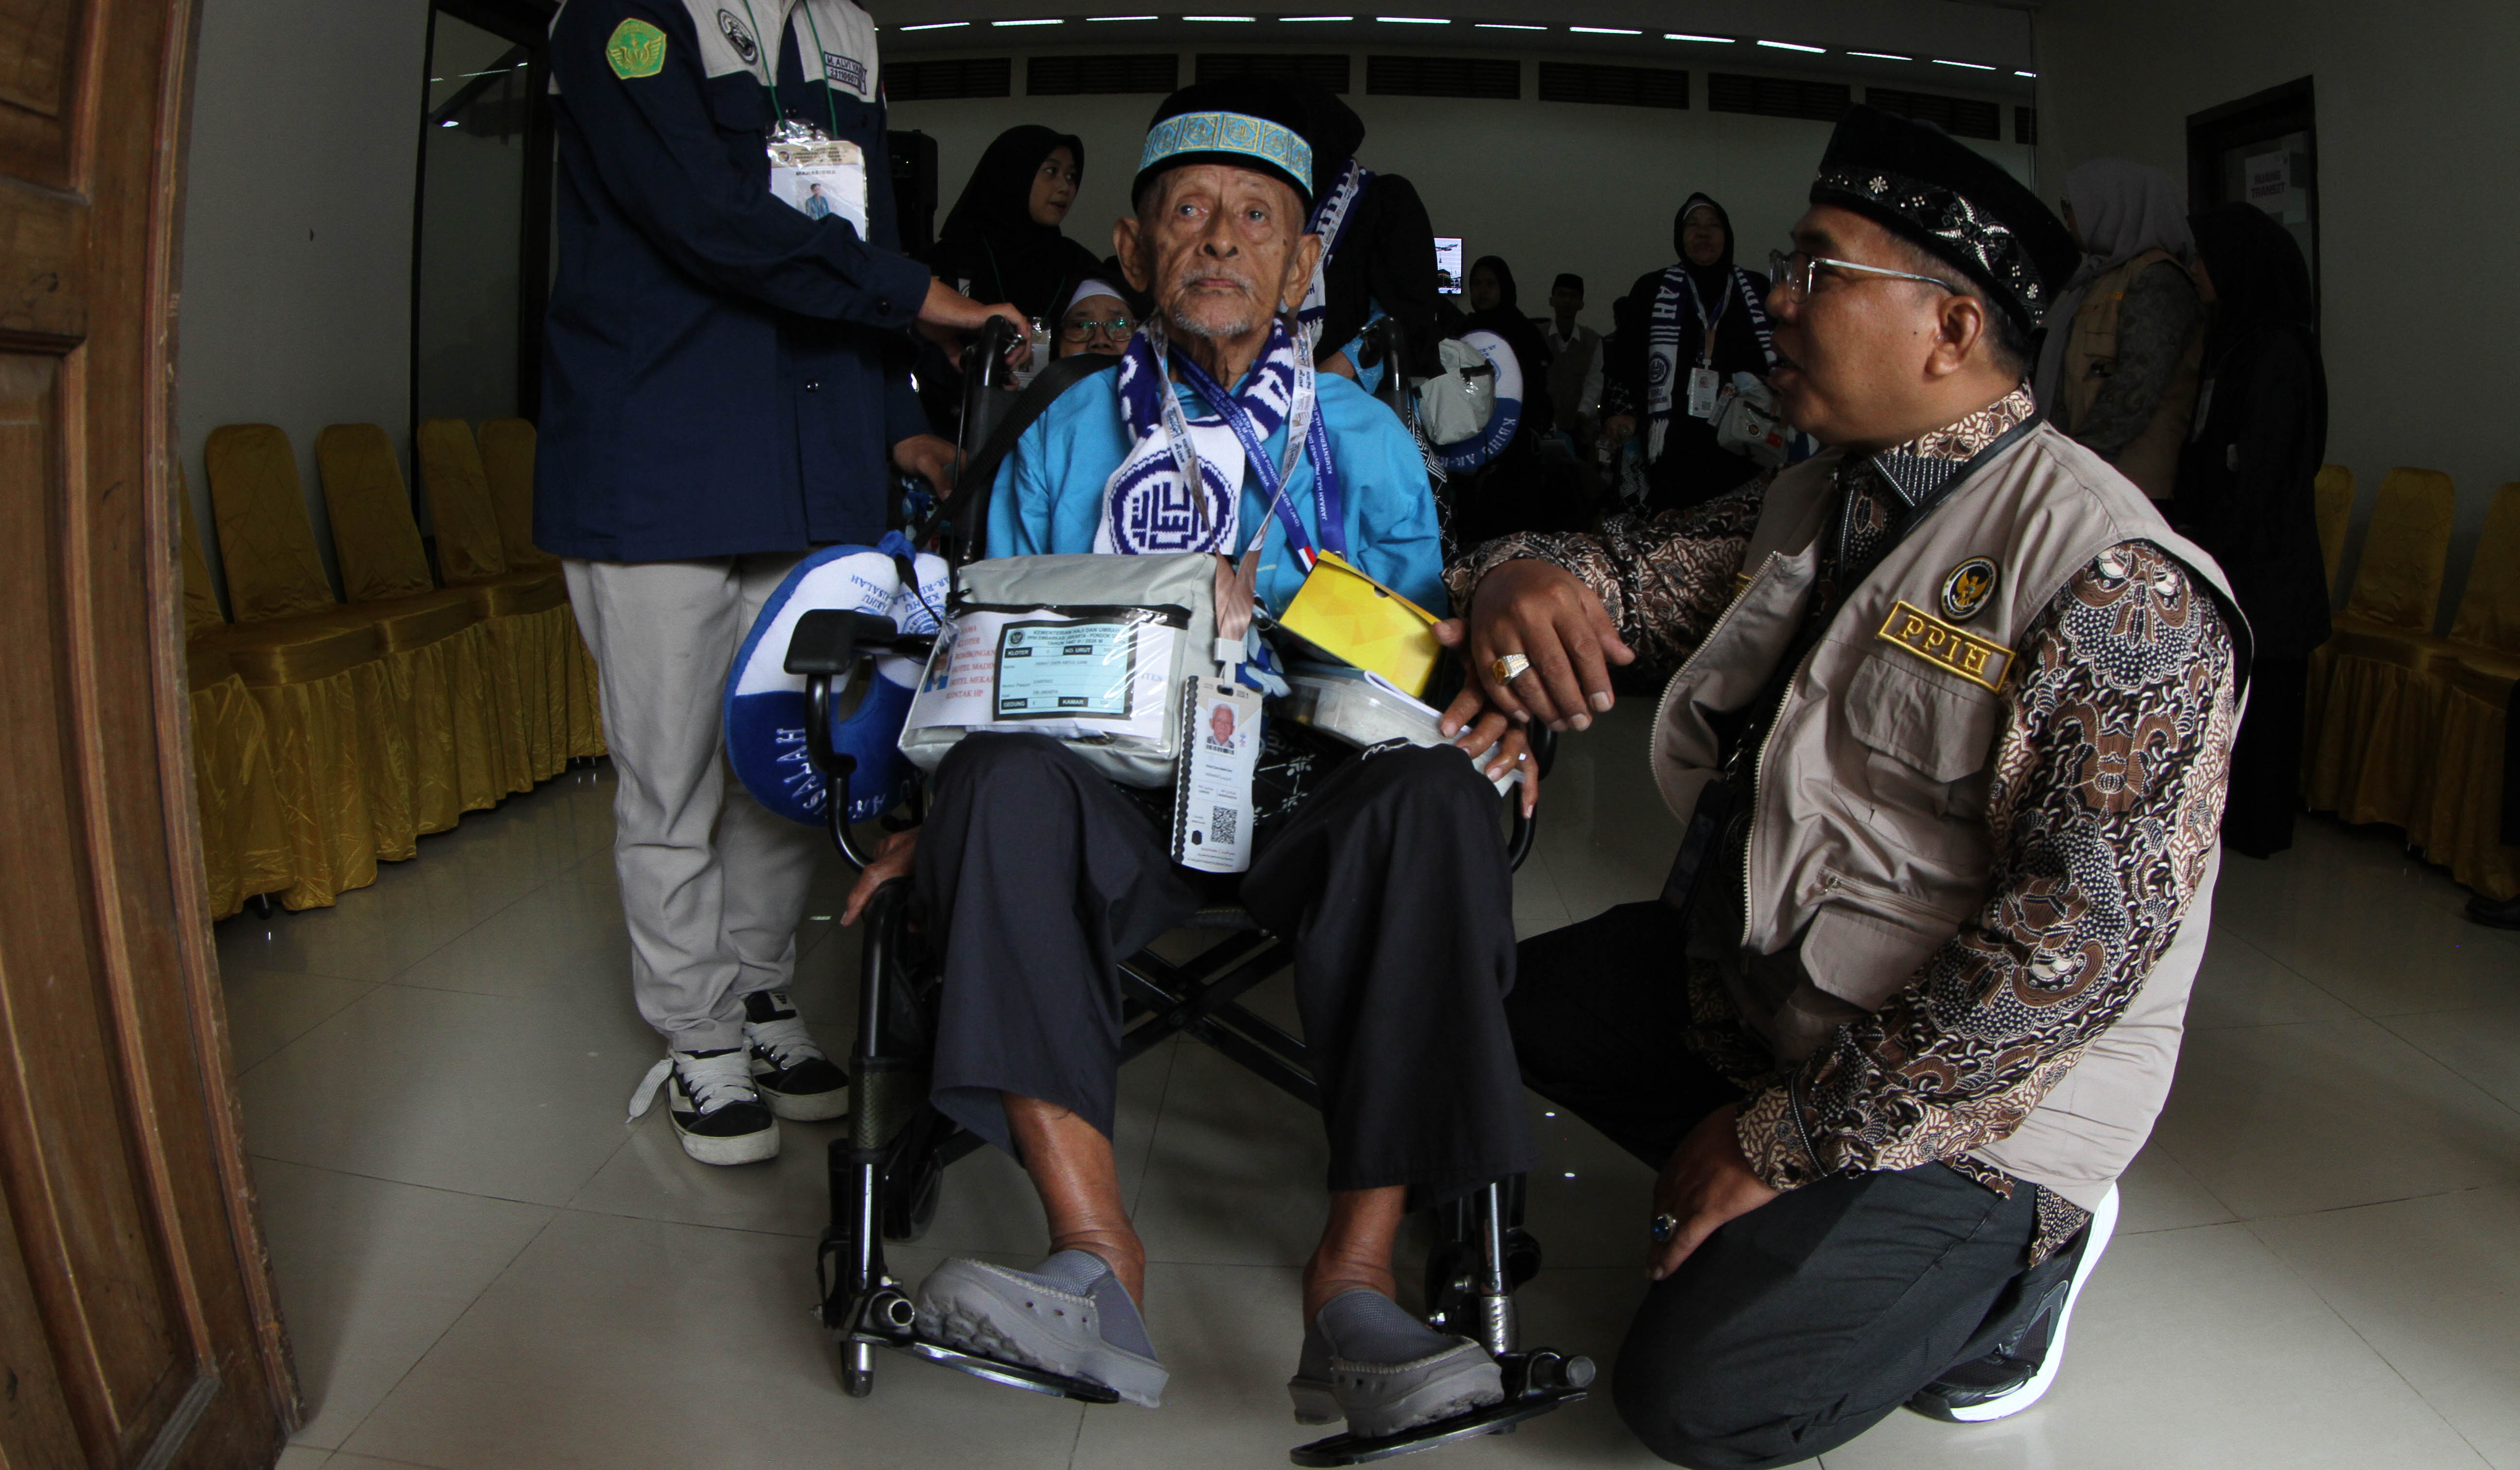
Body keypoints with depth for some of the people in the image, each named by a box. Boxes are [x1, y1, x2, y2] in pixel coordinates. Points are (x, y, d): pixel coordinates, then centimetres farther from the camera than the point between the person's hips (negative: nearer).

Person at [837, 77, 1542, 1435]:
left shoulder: (1367, 444, 13)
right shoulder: (1065, 441, 14)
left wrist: (1474, 710, -10)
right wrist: (946, 821, -4)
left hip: (1308, 813, 0)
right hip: (1105, 812, 1)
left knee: (1438, 797, -33)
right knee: (1004, 773, -33)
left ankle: (1354, 1284, -33)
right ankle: (1097, 1263, -37)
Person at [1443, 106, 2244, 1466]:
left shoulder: (2119, 586, -24)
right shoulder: (1812, 504, 3)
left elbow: (2081, 936, -29)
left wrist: (1789, 1139, -24)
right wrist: (1522, 579, -25)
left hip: (1976, 1095, -8)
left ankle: (2007, 1248, 8)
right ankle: (1789, 1211, 13)